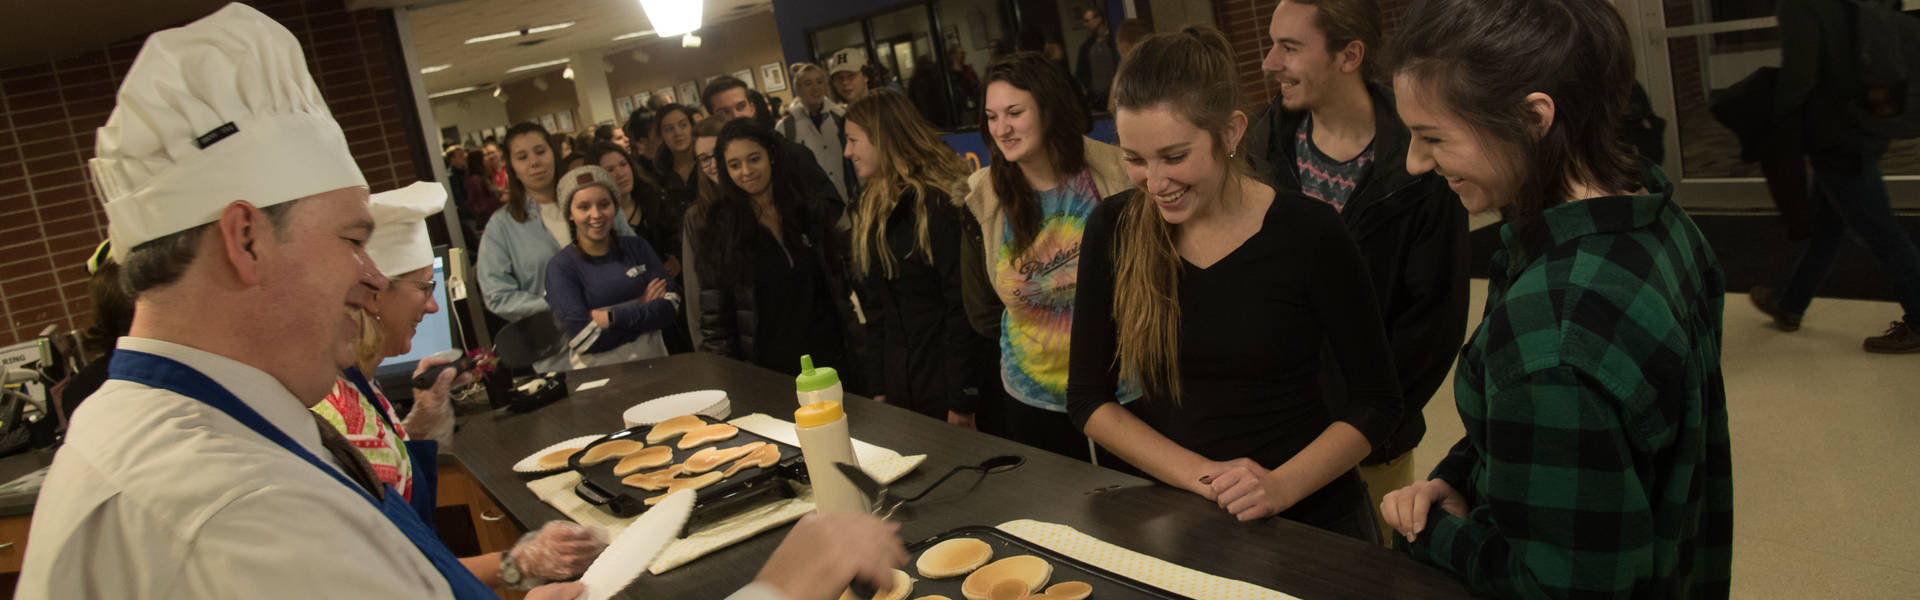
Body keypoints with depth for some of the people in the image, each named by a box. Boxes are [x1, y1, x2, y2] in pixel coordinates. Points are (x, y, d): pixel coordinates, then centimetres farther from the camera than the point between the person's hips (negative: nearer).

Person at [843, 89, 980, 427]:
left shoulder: (937, 202, -14)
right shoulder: (872, 209, 11)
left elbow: (962, 305, -17)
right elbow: (878, 308, 13)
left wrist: (963, 400, -18)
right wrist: (879, 386, 10)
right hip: (900, 379, 7)